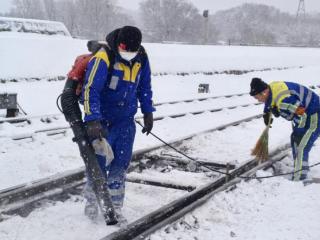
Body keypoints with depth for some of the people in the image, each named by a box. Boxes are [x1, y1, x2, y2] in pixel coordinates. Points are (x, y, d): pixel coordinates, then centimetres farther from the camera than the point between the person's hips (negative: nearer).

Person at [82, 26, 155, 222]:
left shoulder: (141, 58, -3)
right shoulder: (103, 58, -22)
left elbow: (144, 87, 13)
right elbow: (90, 90, -25)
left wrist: (148, 112, 13)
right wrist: (93, 121, -32)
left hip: (126, 119, 4)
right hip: (102, 119, -4)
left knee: (121, 163, 0)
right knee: (99, 161, 1)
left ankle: (115, 206, 11)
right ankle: (92, 200, 24)